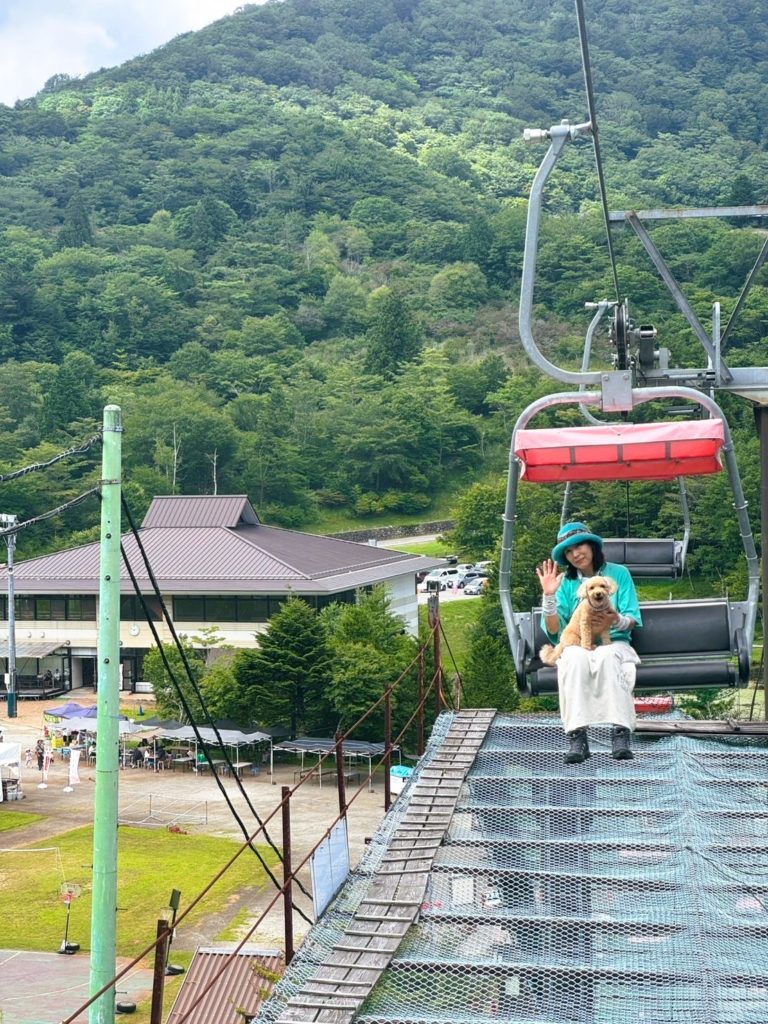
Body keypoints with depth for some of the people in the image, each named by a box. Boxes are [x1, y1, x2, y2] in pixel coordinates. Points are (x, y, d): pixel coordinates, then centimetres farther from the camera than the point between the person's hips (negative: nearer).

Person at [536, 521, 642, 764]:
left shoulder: (618, 573, 6)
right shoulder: (565, 582, 7)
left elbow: (633, 619, -1)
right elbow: (554, 630, -2)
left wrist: (618, 621, -24)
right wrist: (549, 596, -15)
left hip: (613, 643, -1)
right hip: (576, 645, 1)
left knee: (608, 656, -37)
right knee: (575, 658, -36)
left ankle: (621, 732, -43)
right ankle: (577, 736, -44)